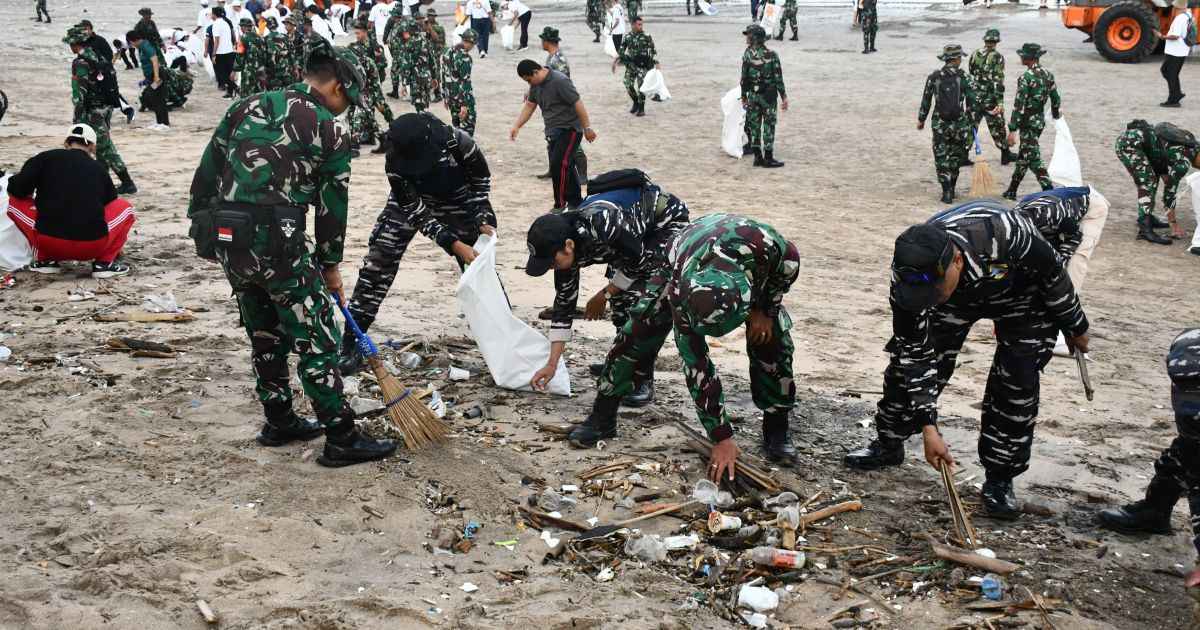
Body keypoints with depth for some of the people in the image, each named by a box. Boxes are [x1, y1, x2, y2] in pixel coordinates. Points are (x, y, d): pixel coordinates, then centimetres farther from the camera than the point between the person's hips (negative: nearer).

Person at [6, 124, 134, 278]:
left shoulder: (46, 157, 8)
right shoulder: (99, 168, 15)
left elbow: (15, 190, -2)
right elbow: (110, 204, 28)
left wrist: (42, 197, 22)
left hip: (49, 243, -1)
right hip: (92, 246, 1)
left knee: (16, 202, 24)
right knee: (124, 207, 26)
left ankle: (46, 259, 18)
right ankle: (104, 262, 12)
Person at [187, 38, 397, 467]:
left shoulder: (248, 106, 14)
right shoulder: (331, 132, 0)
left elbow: (207, 170, 13)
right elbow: (332, 206, 4)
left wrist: (201, 226, 20)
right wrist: (330, 265, 15)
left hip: (226, 240, 6)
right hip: (278, 243, -6)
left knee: (265, 334, 21)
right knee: (316, 339, 2)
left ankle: (279, 423, 32)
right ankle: (341, 439, 7)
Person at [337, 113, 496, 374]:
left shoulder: (458, 142, -34)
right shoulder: (396, 163, -31)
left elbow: (482, 179, -14)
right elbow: (416, 211, -25)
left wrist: (483, 221, -21)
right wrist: (454, 244, -32)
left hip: (458, 201, 0)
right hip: (412, 202, 0)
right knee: (379, 260, -11)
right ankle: (352, 342, -6)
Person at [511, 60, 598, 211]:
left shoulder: (560, 81, -19)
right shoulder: (536, 85, 8)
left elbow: (578, 104, -19)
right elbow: (529, 106, 16)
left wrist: (587, 128, -18)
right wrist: (516, 126, 6)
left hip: (569, 130, -9)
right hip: (553, 131, 9)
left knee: (559, 166, -17)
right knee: (566, 167, 11)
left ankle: (560, 206, -14)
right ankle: (575, 203, 20)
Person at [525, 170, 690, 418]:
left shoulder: (600, 224, -39)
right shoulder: (566, 250, -14)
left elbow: (638, 261, -23)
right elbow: (564, 305, -6)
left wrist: (603, 296, -12)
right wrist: (551, 365, -6)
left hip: (668, 222, -7)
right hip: (638, 231, 7)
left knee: (647, 299, -16)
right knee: (621, 297, 2)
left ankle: (643, 381, -9)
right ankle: (624, 361, 22)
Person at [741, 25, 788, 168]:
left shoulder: (747, 55, -7)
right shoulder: (771, 55, -10)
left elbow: (744, 78, -3)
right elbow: (778, 78, -9)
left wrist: (744, 97, 8)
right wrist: (783, 97, -1)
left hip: (752, 95, 2)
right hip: (769, 96, -2)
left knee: (754, 125, 11)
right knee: (769, 126, 4)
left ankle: (757, 157, 14)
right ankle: (768, 158, 6)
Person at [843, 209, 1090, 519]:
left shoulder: (1007, 236, -46)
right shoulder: (909, 274, -35)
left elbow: (1054, 275, -24)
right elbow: (916, 353, -26)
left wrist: (1075, 327, -8)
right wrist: (928, 426, -27)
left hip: (1022, 296, -2)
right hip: (958, 298, 2)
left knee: (1016, 383, -12)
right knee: (907, 361, -1)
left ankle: (1000, 478, 3)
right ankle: (888, 445, 22)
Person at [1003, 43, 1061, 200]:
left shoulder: (1025, 78, -19)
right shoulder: (1048, 75, 5)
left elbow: (1018, 105, -21)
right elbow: (1056, 99, 14)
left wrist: (1012, 130, -20)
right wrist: (1057, 115, 32)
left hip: (1028, 122, -8)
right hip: (1041, 120, 8)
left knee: (1033, 158, -6)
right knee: (1023, 156, 17)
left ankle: (1049, 191, -12)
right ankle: (1012, 190, 26)